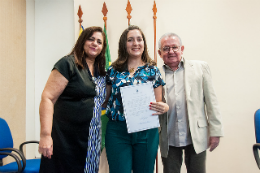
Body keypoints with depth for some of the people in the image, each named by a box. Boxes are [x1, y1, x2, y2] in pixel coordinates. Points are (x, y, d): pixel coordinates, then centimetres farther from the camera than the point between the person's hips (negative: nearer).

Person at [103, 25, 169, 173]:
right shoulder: (113, 70, 5)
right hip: (117, 131, 0)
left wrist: (164, 107, -15)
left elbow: (159, 102, 6)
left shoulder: (152, 71, 3)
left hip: (147, 132, 1)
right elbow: (105, 100, 12)